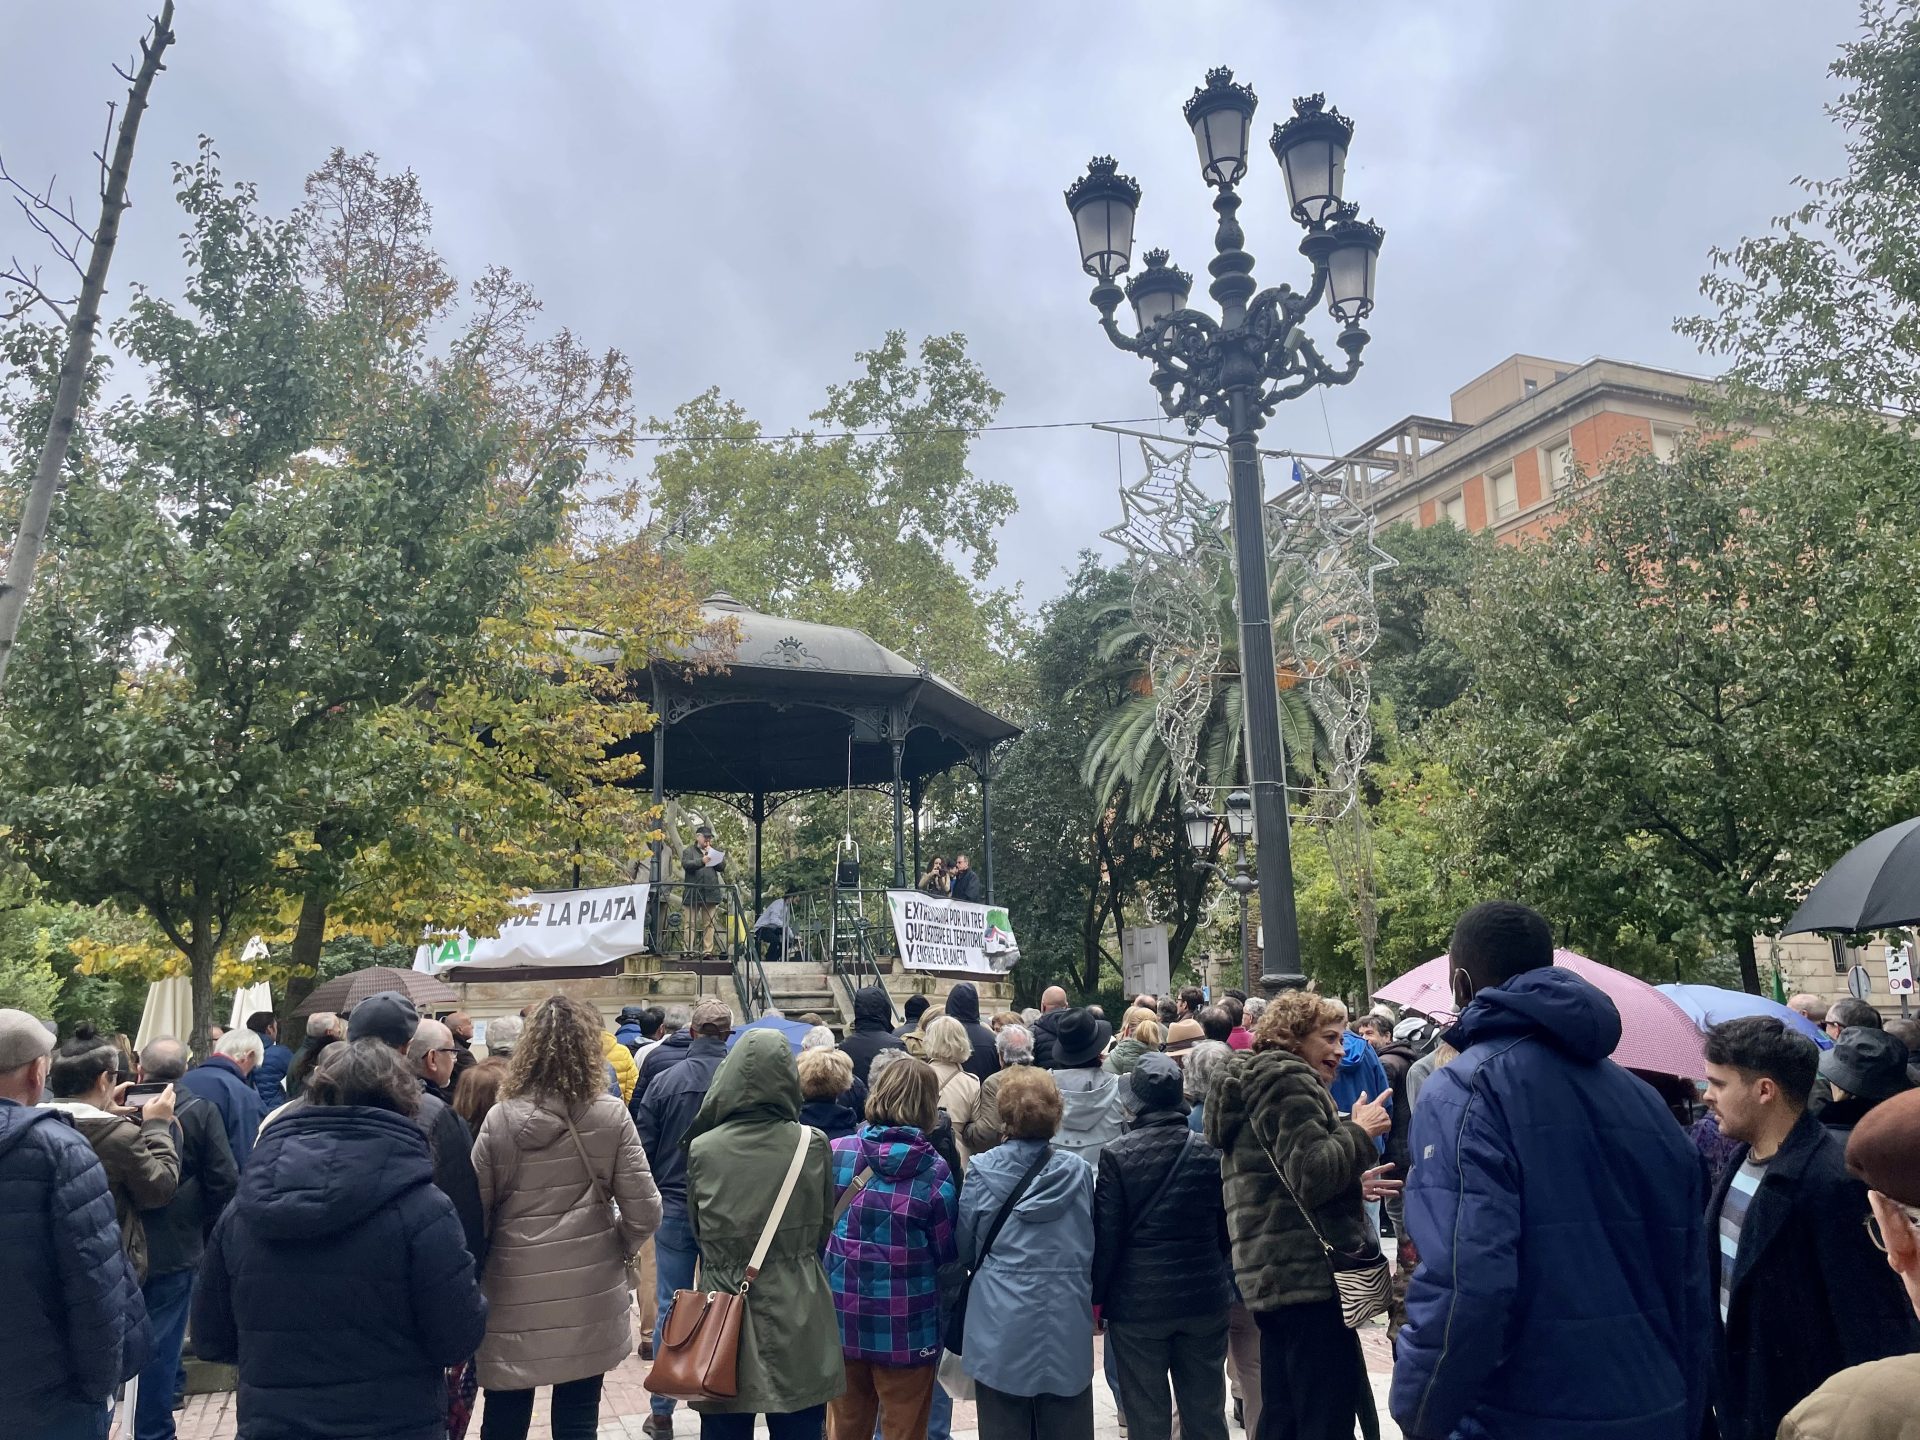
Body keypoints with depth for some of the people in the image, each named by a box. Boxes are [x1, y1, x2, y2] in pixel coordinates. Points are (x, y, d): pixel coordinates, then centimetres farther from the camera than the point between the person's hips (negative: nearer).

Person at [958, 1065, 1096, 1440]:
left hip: (1001, 1328, -1)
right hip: (1067, 1326, 1)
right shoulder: (1078, 1171, -5)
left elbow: (965, 1250, -1)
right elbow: (1093, 1249, 5)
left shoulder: (982, 1172, -10)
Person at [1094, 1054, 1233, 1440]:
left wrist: (1096, 1295, 1)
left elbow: (1106, 1234, -11)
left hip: (1137, 1304, -3)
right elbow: (1225, 1227, 7)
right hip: (1205, 1299, 3)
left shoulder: (1117, 1155, -13)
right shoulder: (1209, 1152, -3)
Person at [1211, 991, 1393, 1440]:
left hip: (1270, 1278, 10)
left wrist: (1352, 1186, 23)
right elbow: (1313, 1175, -20)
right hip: (1311, 1276, -10)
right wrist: (1360, 1132, -8)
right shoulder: (1288, 1079, -9)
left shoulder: (1251, 1083, 23)